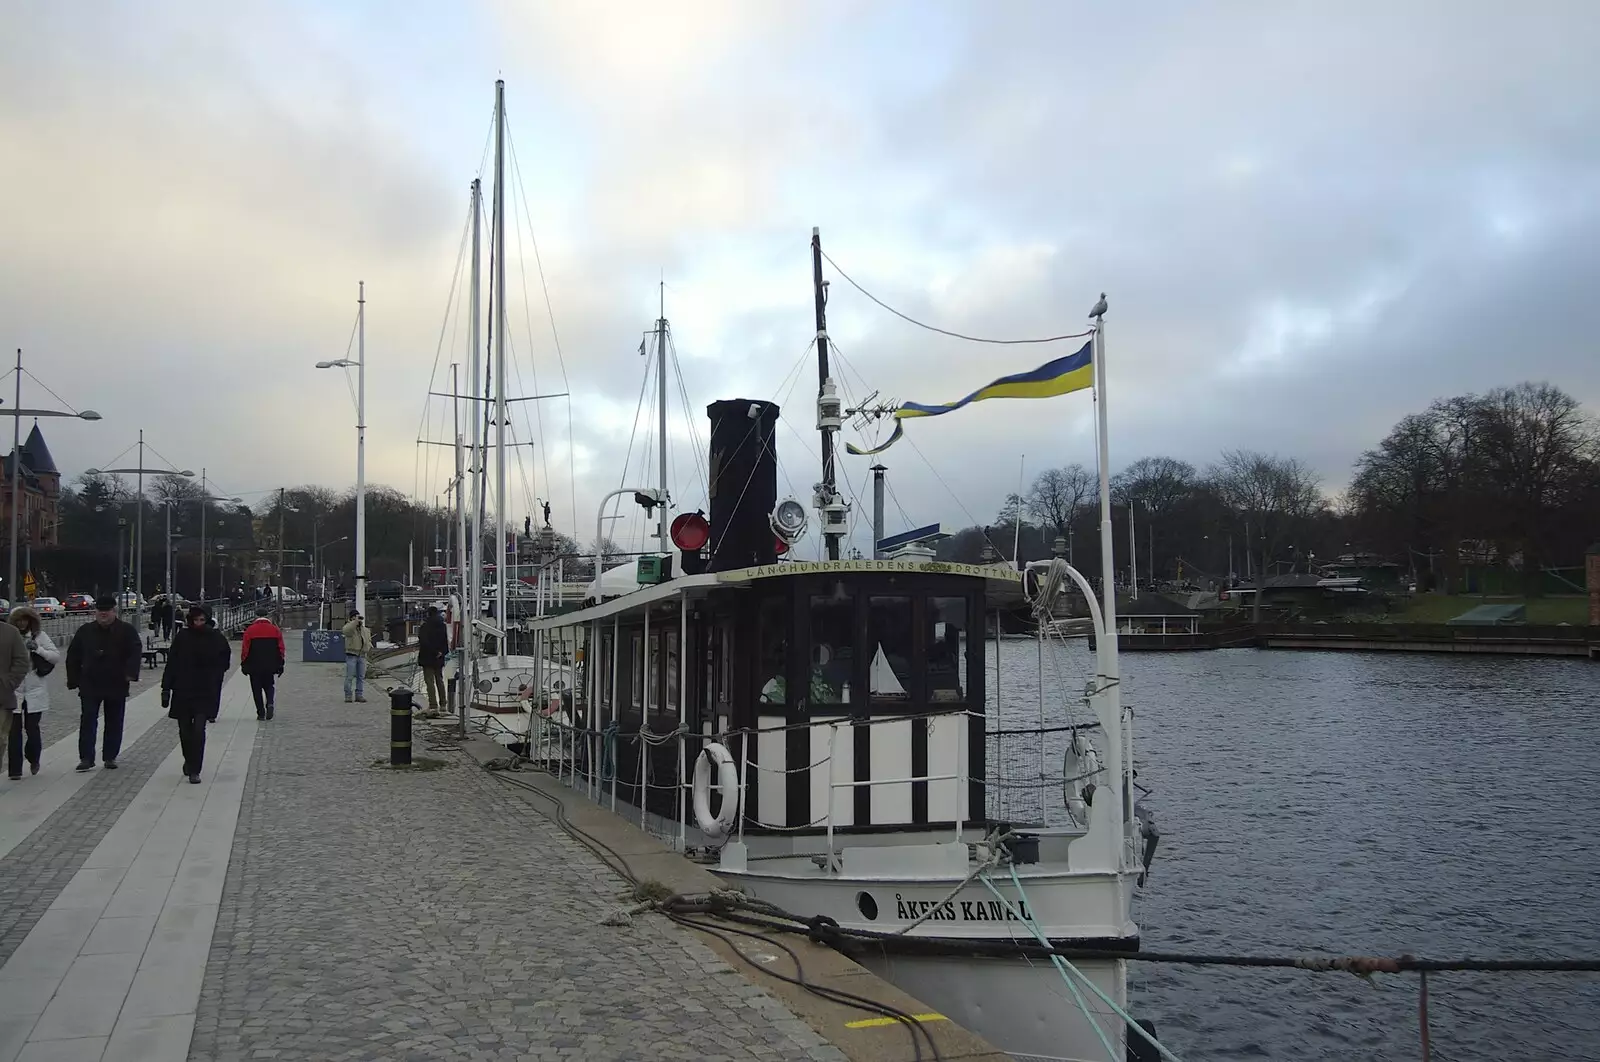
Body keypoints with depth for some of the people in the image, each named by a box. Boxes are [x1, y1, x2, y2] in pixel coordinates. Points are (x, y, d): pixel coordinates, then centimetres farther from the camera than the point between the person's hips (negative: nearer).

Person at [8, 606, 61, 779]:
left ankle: (33, 759, 30)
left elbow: (57, 656, -1)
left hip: (35, 690, 0)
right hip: (13, 691, 0)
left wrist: (38, 649, -15)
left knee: (32, 728, 4)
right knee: (14, 730, -1)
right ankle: (15, 769, 6)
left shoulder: (40, 636, 2)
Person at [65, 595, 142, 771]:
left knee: (114, 723, 7)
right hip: (90, 685, 1)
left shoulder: (127, 630, -2)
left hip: (117, 685, -1)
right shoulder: (85, 631, 5)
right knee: (88, 720, -5)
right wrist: (74, 680, 5)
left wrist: (131, 672, -25)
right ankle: (86, 758, -3)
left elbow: (135, 651, -11)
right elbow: (73, 656, 10)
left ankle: (110, 757, 18)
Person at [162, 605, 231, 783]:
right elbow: (171, 664, 2)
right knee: (184, 730, 11)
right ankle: (189, 761, 36)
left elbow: (224, 662, 10)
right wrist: (166, 688, 0)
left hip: (205, 693, -2)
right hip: (182, 691, 2)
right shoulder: (182, 637, -1)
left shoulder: (216, 638, -2)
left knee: (198, 730, -11)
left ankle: (194, 770, -7)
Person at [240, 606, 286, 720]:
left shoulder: (250, 630, -5)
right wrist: (280, 664, 11)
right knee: (269, 686, 16)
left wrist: (243, 664, 5)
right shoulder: (275, 629, 1)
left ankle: (261, 713, 4)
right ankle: (270, 703, -11)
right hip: (270, 665, 2)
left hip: (254, 666, -2)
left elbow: (245, 649, -4)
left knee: (257, 689, 6)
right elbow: (281, 649, 3)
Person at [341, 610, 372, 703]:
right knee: (349, 677, -5)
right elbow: (345, 630, -28)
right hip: (351, 655, -6)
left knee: (361, 677, 6)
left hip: (362, 656, 6)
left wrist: (369, 646, 4)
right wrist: (356, 622, -27)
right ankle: (348, 696, 1)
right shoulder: (349, 626, -3)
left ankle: (359, 695, 12)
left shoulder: (365, 630, 17)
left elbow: (369, 641, 25)